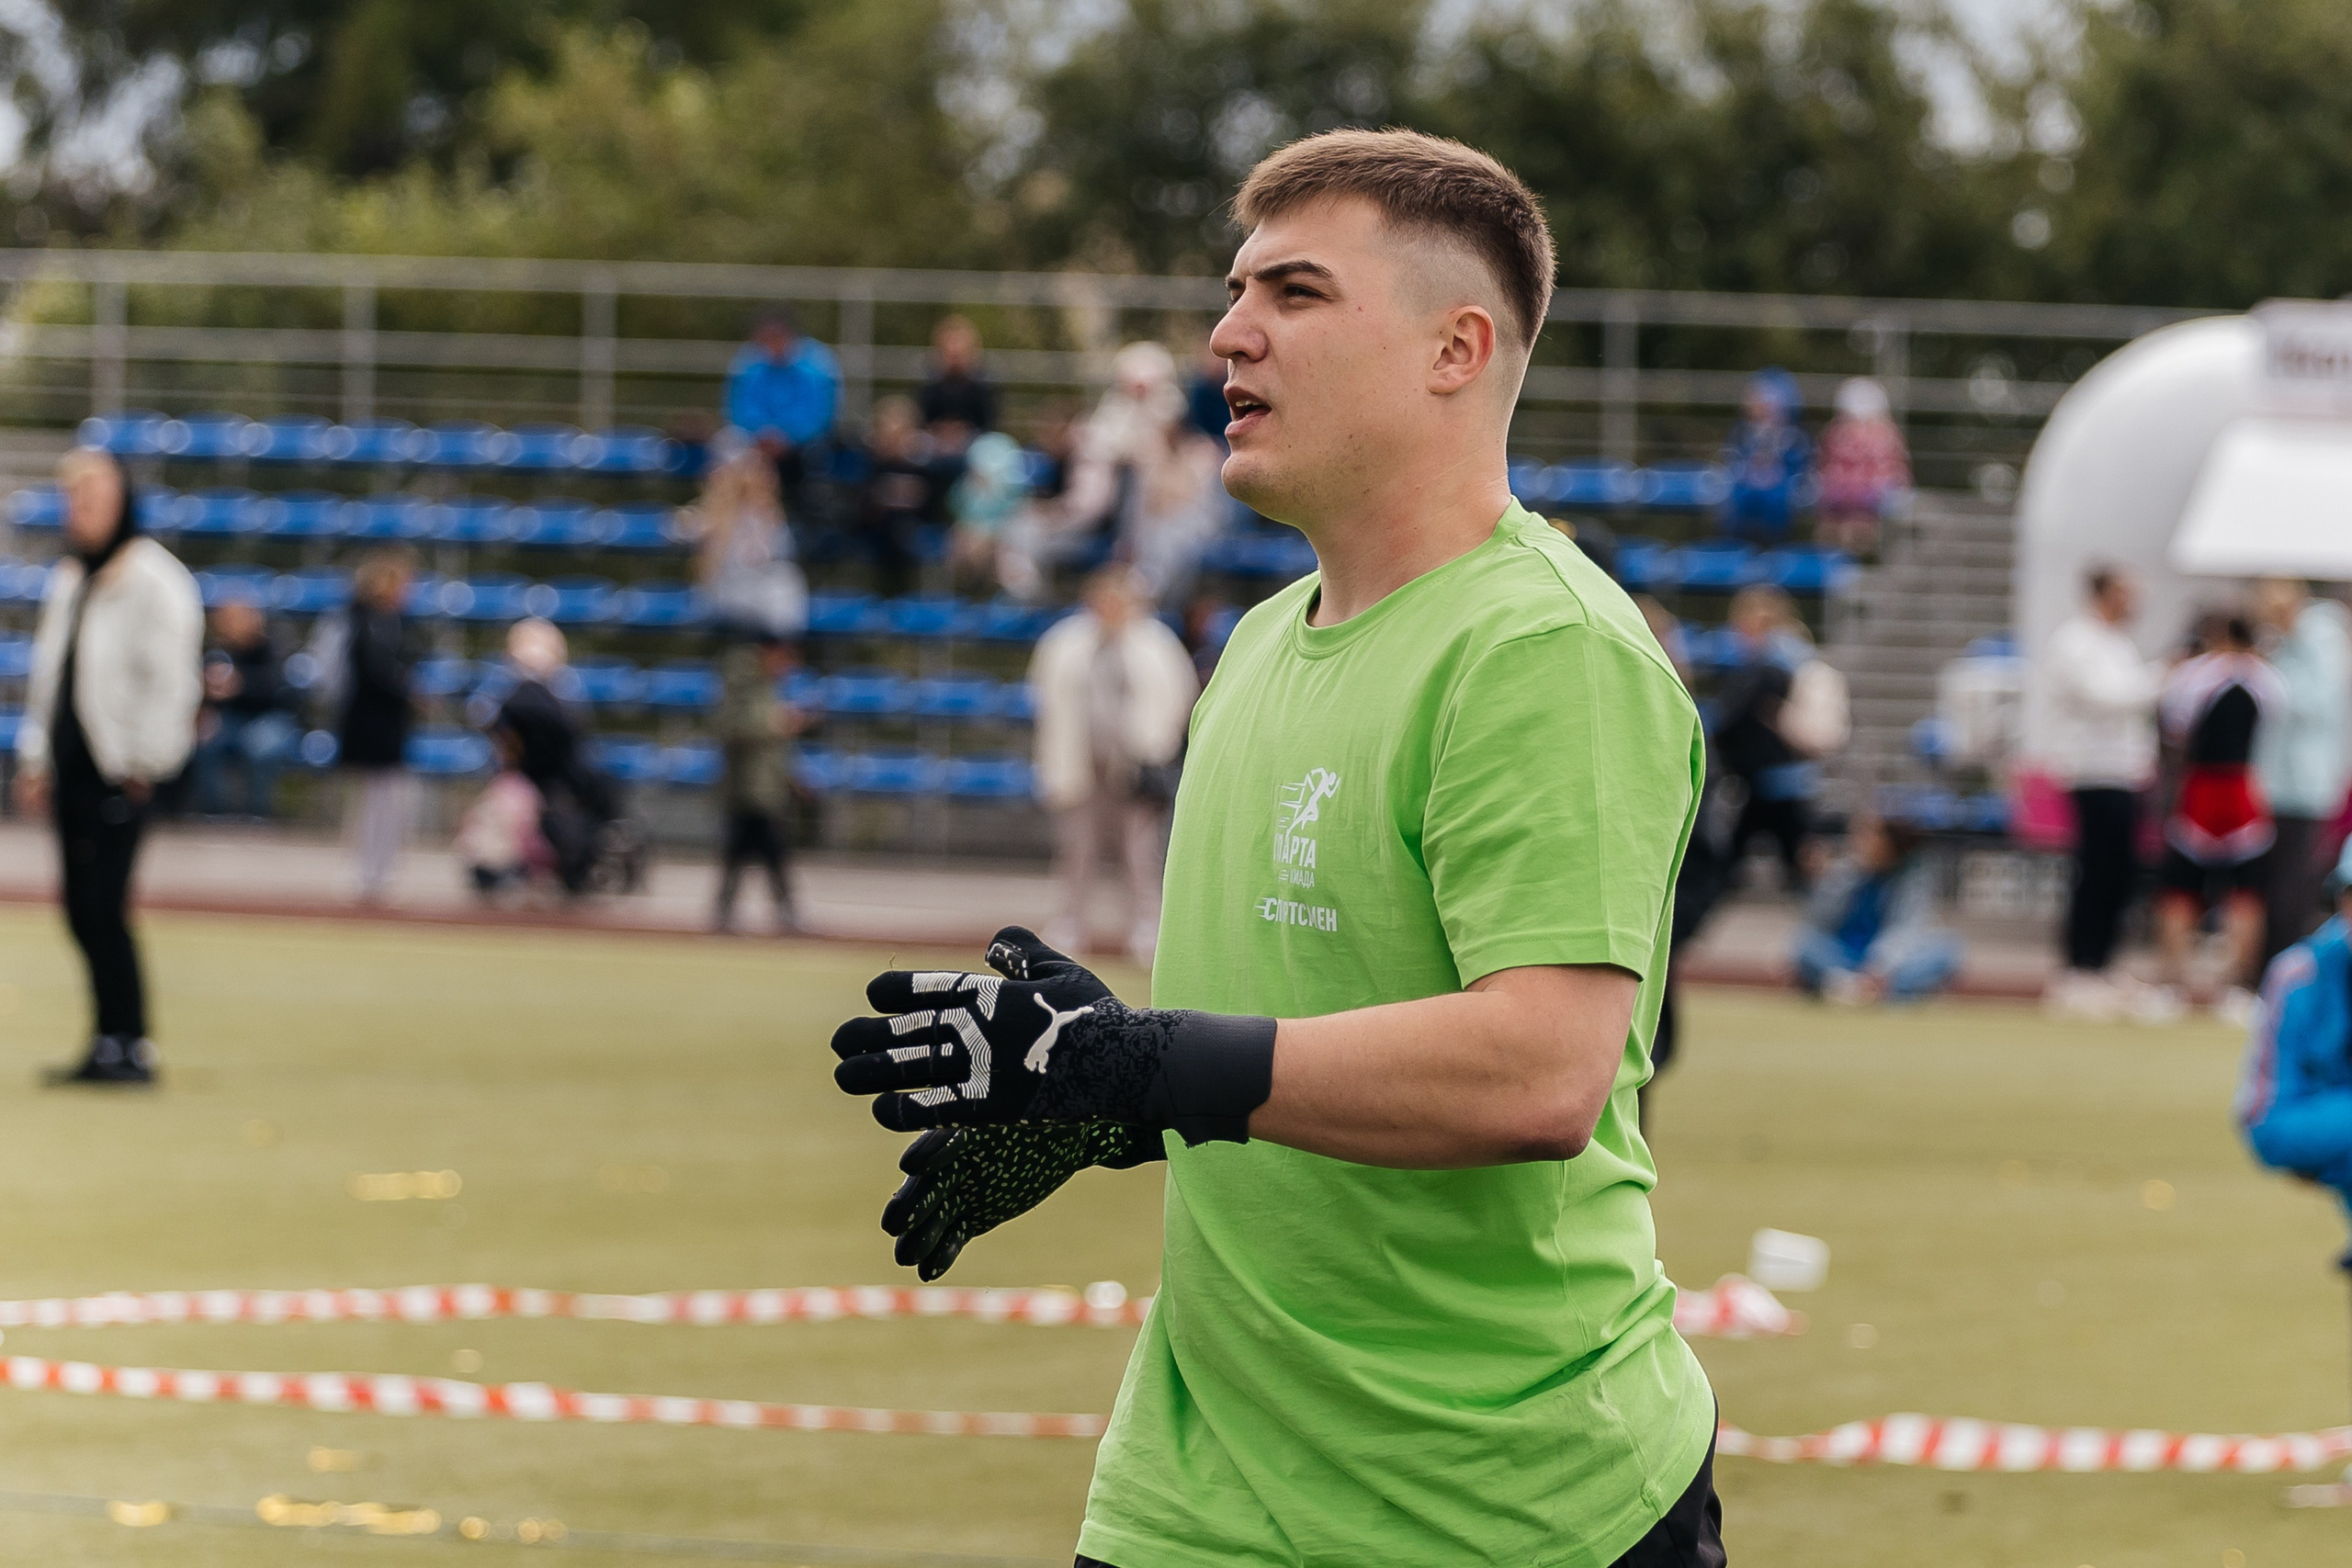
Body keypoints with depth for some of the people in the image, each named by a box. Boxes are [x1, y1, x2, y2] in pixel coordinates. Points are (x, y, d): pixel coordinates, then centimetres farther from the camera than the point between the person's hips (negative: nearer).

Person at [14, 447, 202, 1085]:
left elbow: (170, 678, -13)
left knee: (102, 905, -12)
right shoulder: (68, 578, 17)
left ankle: (130, 1048, -7)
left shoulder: (153, 579, -8)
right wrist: (34, 757, 18)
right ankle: (109, 1042, 12)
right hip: (72, 763, 8)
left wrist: (144, 763, -15)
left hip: (120, 769, -8)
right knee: (81, 908, 6)